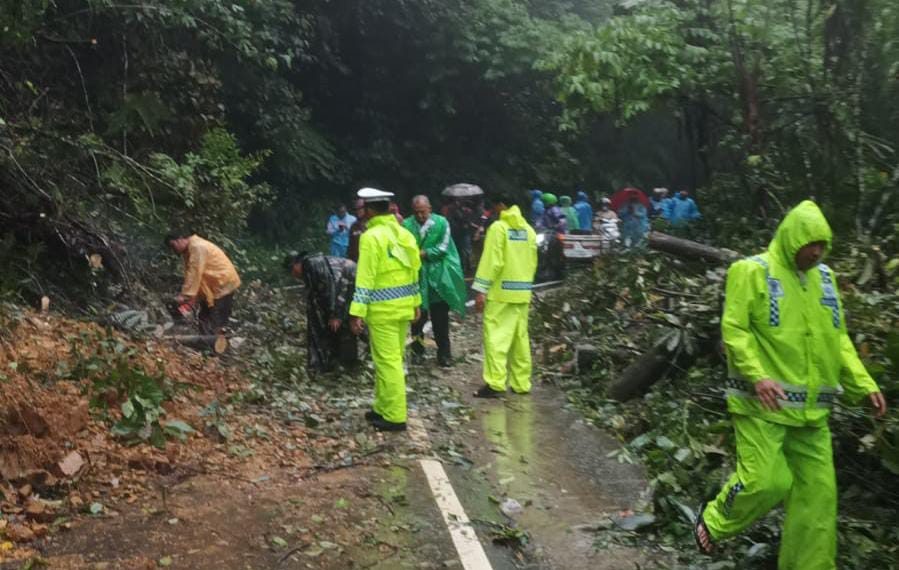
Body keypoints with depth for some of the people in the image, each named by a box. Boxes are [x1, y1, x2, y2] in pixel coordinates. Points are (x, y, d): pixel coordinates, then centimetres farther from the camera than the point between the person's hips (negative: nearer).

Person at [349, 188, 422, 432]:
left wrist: (357, 312, -15)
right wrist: (416, 302, 20)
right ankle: (383, 408, 27)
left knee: (388, 361, -2)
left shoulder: (371, 237, -13)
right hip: (404, 305, 8)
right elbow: (414, 270, 13)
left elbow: (365, 278, -16)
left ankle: (395, 417, 2)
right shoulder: (404, 233, 9)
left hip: (382, 308, -8)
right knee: (392, 359, 16)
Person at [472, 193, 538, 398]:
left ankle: (495, 383, -14)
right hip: (522, 293, 7)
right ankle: (521, 383, 15)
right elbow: (533, 262, 13)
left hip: (500, 291, -7)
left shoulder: (498, 227, -10)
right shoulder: (528, 230, 10)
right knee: (520, 337, 11)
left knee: (495, 336, -7)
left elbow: (492, 261, -15)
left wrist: (481, 289, -12)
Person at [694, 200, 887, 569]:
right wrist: (757, 375, -25)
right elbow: (734, 331, -12)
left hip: (811, 407, 7)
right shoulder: (753, 272, -7)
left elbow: (838, 338, 18)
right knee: (764, 482, -9)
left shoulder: (824, 277, 14)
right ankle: (712, 522, 19)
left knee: (817, 491, 7)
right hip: (762, 402, -6)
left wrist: (863, 384, 8)